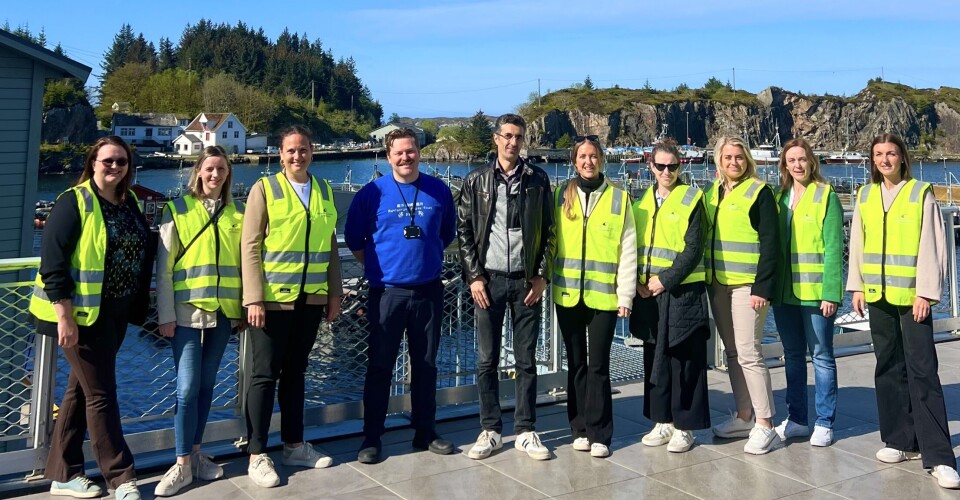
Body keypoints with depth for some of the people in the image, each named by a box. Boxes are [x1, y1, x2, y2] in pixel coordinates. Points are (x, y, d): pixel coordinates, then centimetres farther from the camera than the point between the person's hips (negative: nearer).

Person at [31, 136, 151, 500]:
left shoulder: (131, 203, 9)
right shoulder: (75, 201, -11)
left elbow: (142, 254, 17)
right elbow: (52, 262, -16)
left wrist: (138, 306, 12)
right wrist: (64, 317, -20)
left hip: (116, 313, 7)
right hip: (82, 314, -7)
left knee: (81, 389, 14)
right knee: (101, 393, -2)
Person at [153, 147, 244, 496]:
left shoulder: (237, 214, 7)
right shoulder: (178, 210, -1)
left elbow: (244, 263, 10)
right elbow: (164, 267, -3)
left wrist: (245, 307, 6)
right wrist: (166, 315, -7)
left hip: (223, 311, 3)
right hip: (188, 311, -3)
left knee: (206, 385, 11)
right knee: (187, 387, -5)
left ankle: (196, 453, 24)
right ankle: (183, 464, 6)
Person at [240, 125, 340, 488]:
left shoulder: (324, 190, 10)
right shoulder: (264, 188, -3)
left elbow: (330, 245, 13)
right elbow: (250, 247, -7)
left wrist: (334, 293, 9)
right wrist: (254, 298, -13)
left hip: (311, 299, 4)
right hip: (272, 299, -4)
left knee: (295, 372, 13)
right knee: (264, 375, 2)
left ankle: (294, 445, 24)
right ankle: (257, 455, 10)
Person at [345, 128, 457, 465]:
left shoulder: (439, 191, 3)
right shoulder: (372, 193, -3)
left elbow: (448, 234, 17)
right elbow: (354, 239, 6)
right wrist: (376, 267, 5)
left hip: (428, 291, 2)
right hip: (387, 292, -2)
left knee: (426, 364, 11)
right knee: (380, 366, 3)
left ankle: (425, 433, 23)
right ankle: (371, 438, 13)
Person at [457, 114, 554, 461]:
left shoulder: (537, 180, 5)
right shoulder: (477, 181, 4)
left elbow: (548, 230, 5)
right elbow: (464, 231, 3)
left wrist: (541, 275, -2)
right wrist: (474, 277, -4)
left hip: (526, 281, 0)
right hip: (488, 280, 0)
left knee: (526, 361, 6)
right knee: (487, 360, 4)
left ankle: (525, 431, 16)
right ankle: (490, 431, 16)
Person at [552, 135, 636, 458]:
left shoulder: (618, 197, 2)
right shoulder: (562, 195, 7)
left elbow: (628, 249, 0)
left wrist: (625, 295, -5)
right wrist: (548, 278, -2)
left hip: (604, 294, -2)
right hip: (568, 293, 2)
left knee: (598, 365, 0)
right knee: (576, 363, 9)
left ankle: (599, 434, 10)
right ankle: (580, 428, 19)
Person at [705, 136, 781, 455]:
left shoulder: (759, 192, -6)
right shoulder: (713, 192, 14)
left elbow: (770, 243, -10)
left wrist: (762, 288, -17)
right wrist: (707, 277, 12)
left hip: (747, 283, -7)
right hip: (718, 283, 7)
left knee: (748, 352, -9)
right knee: (732, 352, 11)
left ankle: (764, 425, -2)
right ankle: (744, 416, 22)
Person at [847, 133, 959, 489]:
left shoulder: (921, 193, -2)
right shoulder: (865, 196, 10)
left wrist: (926, 293, -11)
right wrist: (857, 287, 6)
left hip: (912, 296, -4)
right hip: (878, 296, 4)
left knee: (922, 371, -7)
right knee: (888, 369, 9)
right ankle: (900, 440, 19)